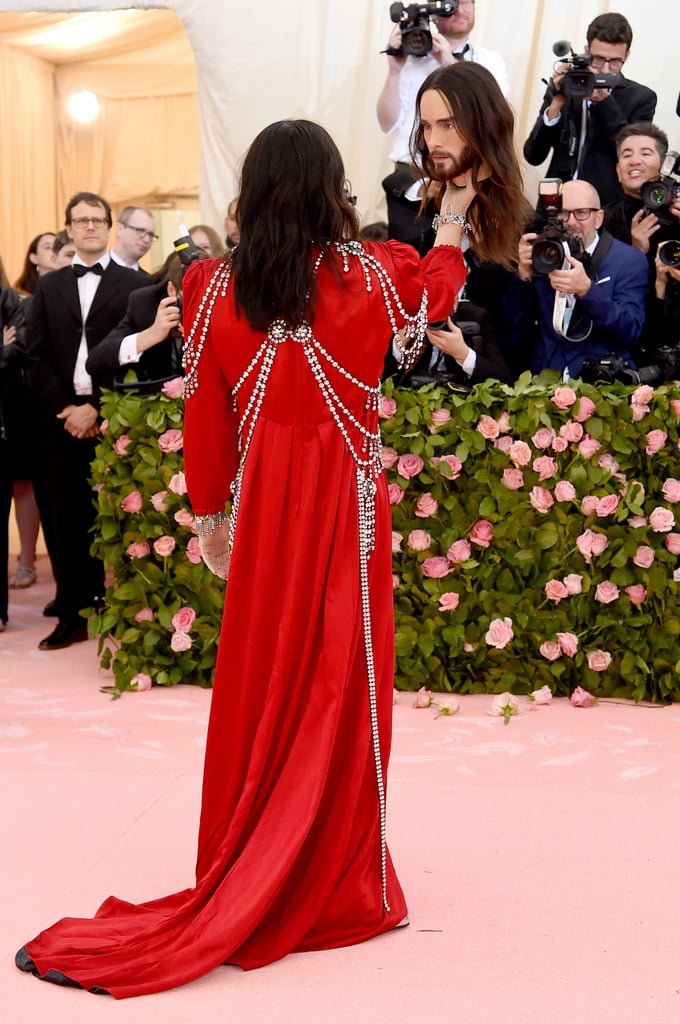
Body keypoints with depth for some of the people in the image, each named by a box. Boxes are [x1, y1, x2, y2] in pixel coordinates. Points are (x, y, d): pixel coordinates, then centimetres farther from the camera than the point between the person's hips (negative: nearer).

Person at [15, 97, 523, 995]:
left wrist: (210, 512, 14)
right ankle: (332, 882, 15)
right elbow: (438, 286, 16)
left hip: (264, 502, 2)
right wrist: (454, 216, 34)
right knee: (339, 687, 6)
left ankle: (239, 880, 24)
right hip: (345, 505, -2)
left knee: (262, 681, 12)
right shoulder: (370, 274, -7)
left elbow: (205, 415, 2)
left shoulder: (216, 289, -4)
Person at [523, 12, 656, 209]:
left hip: (608, 207, -2)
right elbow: (533, 156, 2)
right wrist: (556, 103, -10)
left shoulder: (641, 98, 3)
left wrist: (604, 102, -15)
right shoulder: (564, 89, 7)